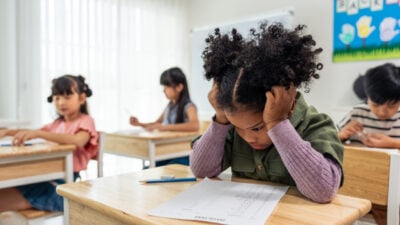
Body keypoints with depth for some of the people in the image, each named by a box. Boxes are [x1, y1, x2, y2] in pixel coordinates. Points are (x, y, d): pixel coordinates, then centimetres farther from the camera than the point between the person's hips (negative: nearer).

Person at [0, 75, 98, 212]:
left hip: (65, 184, -7)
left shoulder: (85, 121, -3)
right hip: (47, 177, 7)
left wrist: (37, 133, -33)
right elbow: (33, 132, 29)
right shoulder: (57, 123, 22)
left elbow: (78, 140, -25)